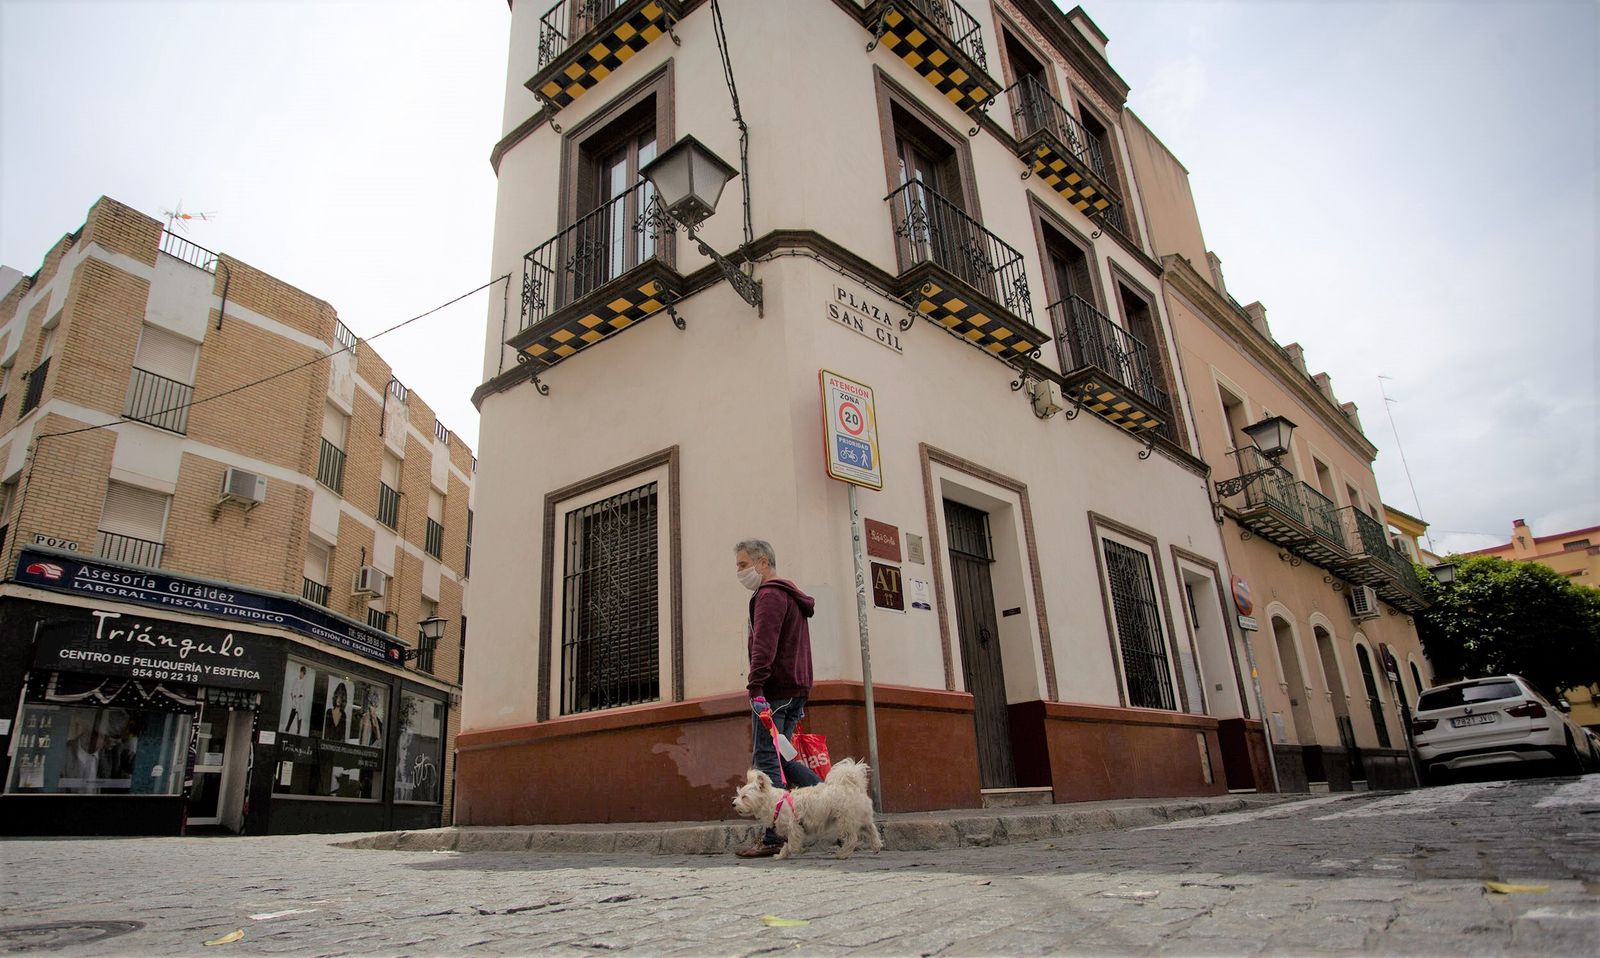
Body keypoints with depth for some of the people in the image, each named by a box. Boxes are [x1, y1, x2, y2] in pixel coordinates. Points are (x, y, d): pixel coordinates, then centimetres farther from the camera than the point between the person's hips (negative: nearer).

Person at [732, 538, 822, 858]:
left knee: (766, 762, -6)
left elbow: (764, 643, -21)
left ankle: (775, 837, -5)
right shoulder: (793, 596, 25)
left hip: (774, 690, -10)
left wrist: (756, 686, -29)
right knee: (780, 759, 14)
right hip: (796, 689, 10)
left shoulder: (770, 595, -7)